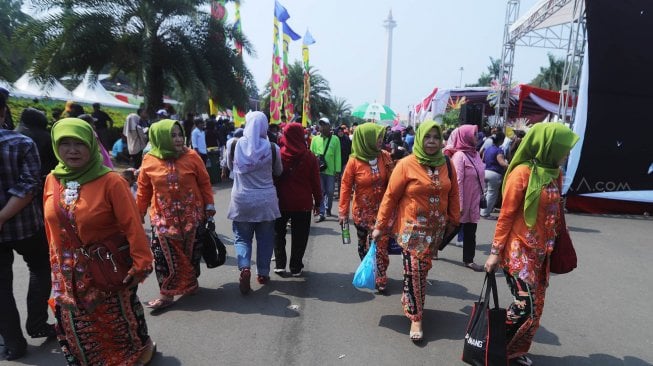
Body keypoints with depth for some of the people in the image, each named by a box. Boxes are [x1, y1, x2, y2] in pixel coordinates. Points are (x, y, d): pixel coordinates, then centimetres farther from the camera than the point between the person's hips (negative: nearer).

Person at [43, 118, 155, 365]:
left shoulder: (111, 181, -18)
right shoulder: (52, 180, -1)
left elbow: (132, 225, -19)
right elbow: (51, 226, 8)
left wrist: (141, 263, -20)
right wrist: (56, 264, 13)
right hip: (69, 273, 5)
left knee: (117, 321, 13)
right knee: (77, 328, 19)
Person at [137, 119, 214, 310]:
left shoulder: (191, 156, -7)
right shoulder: (149, 161, -4)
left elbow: (204, 182, 0)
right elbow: (143, 190, 4)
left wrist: (209, 205, 1)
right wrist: (138, 213, 8)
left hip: (191, 216, 0)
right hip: (163, 218, 0)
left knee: (191, 252, 13)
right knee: (164, 255, -1)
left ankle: (190, 283, 35)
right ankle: (167, 294, 11)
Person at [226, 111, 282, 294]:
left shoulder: (235, 144, -8)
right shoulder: (271, 147, -10)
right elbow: (278, 171, 6)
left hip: (241, 198, 0)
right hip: (266, 199, 0)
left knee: (242, 237, 14)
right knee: (265, 238, 15)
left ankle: (244, 267, -8)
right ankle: (263, 273, 23)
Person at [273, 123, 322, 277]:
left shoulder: (278, 155, -6)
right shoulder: (309, 157, -6)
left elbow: (272, 178, 1)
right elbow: (315, 182, -2)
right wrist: (317, 201, 9)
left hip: (281, 201, 1)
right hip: (303, 203, 0)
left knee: (278, 233, 18)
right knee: (299, 236, 10)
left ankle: (280, 264, 17)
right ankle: (296, 267, 15)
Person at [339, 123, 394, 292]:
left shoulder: (385, 156, -5)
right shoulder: (354, 162, -12)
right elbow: (346, 187, -7)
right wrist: (343, 211, -7)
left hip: (382, 209, 1)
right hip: (362, 211, -1)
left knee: (382, 244, -6)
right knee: (363, 243, 15)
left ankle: (380, 278, 7)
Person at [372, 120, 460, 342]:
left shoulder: (446, 165, 3)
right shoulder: (406, 165, -11)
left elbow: (453, 194, 12)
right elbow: (390, 196, -8)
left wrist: (453, 221, 14)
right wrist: (380, 226, -6)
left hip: (436, 228, 4)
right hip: (412, 227, -4)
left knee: (423, 270, 13)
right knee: (414, 270, -4)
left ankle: (409, 300, 35)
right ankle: (415, 318, 10)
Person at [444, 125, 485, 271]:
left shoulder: (474, 153, 6)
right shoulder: (459, 155, -18)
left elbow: (479, 176, 13)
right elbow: (457, 181, -21)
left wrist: (481, 195, 13)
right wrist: (459, 204, -22)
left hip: (474, 200, 7)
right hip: (463, 201, -7)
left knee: (470, 232, 13)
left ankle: (469, 259, 23)